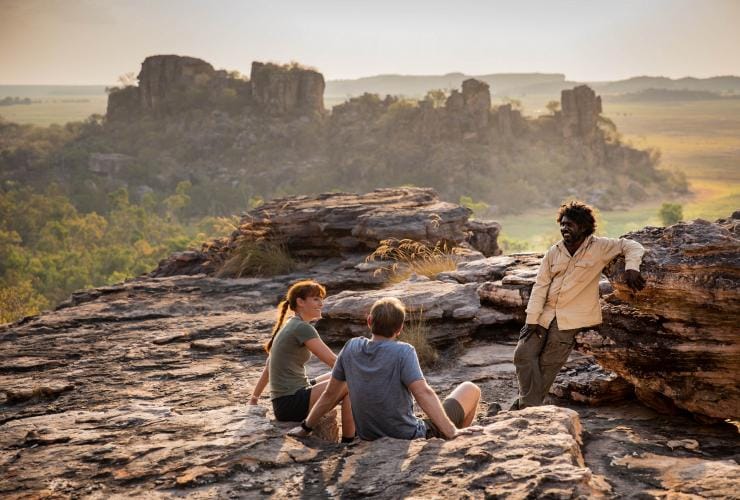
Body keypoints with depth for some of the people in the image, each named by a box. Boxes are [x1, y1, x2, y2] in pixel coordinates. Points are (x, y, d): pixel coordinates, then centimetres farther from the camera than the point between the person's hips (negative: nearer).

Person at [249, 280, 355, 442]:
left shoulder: (288, 326, 15)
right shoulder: (302, 328, -14)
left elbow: (268, 366, 21)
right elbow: (333, 360, -17)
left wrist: (254, 398, 26)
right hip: (291, 403, -10)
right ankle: (348, 442, -4)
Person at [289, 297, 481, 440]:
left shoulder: (351, 348, -3)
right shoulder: (403, 352, -19)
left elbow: (330, 395, 3)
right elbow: (423, 393, -30)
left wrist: (306, 427, 15)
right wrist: (451, 432, -31)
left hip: (370, 439, 6)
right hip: (409, 439, -5)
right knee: (471, 389, 8)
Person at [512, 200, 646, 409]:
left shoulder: (599, 247, -5)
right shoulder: (554, 252, 4)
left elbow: (632, 246, -1)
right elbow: (540, 286, 1)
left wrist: (631, 268, -22)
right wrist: (531, 319, -5)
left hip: (570, 318, -4)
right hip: (545, 314, 4)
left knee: (548, 365, -4)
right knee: (524, 353, -6)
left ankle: (528, 406, 9)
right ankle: (530, 406, -1)